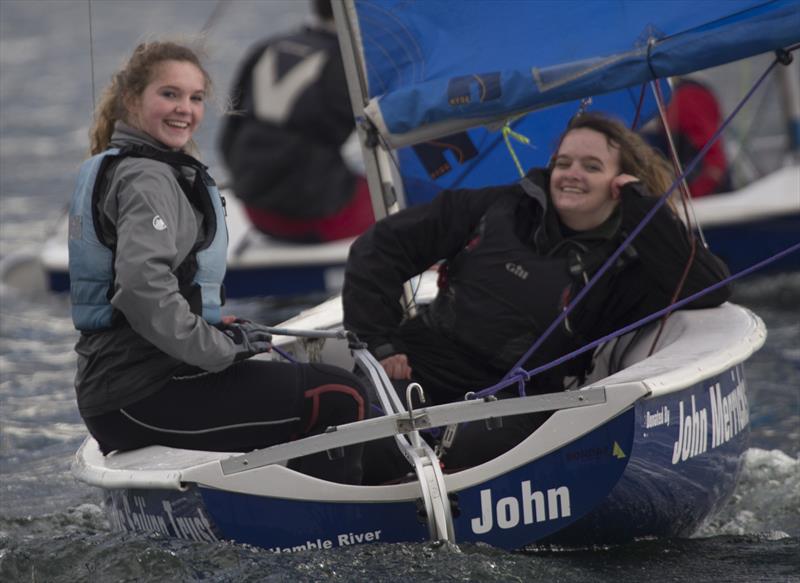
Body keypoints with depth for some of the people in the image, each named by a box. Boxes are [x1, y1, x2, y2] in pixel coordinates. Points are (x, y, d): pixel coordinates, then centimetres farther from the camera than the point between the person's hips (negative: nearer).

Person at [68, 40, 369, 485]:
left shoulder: (111, 168, 18)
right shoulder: (147, 178, -14)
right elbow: (144, 288, -28)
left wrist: (215, 324, 15)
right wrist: (222, 347, -19)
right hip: (142, 395, -11)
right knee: (341, 401, -14)